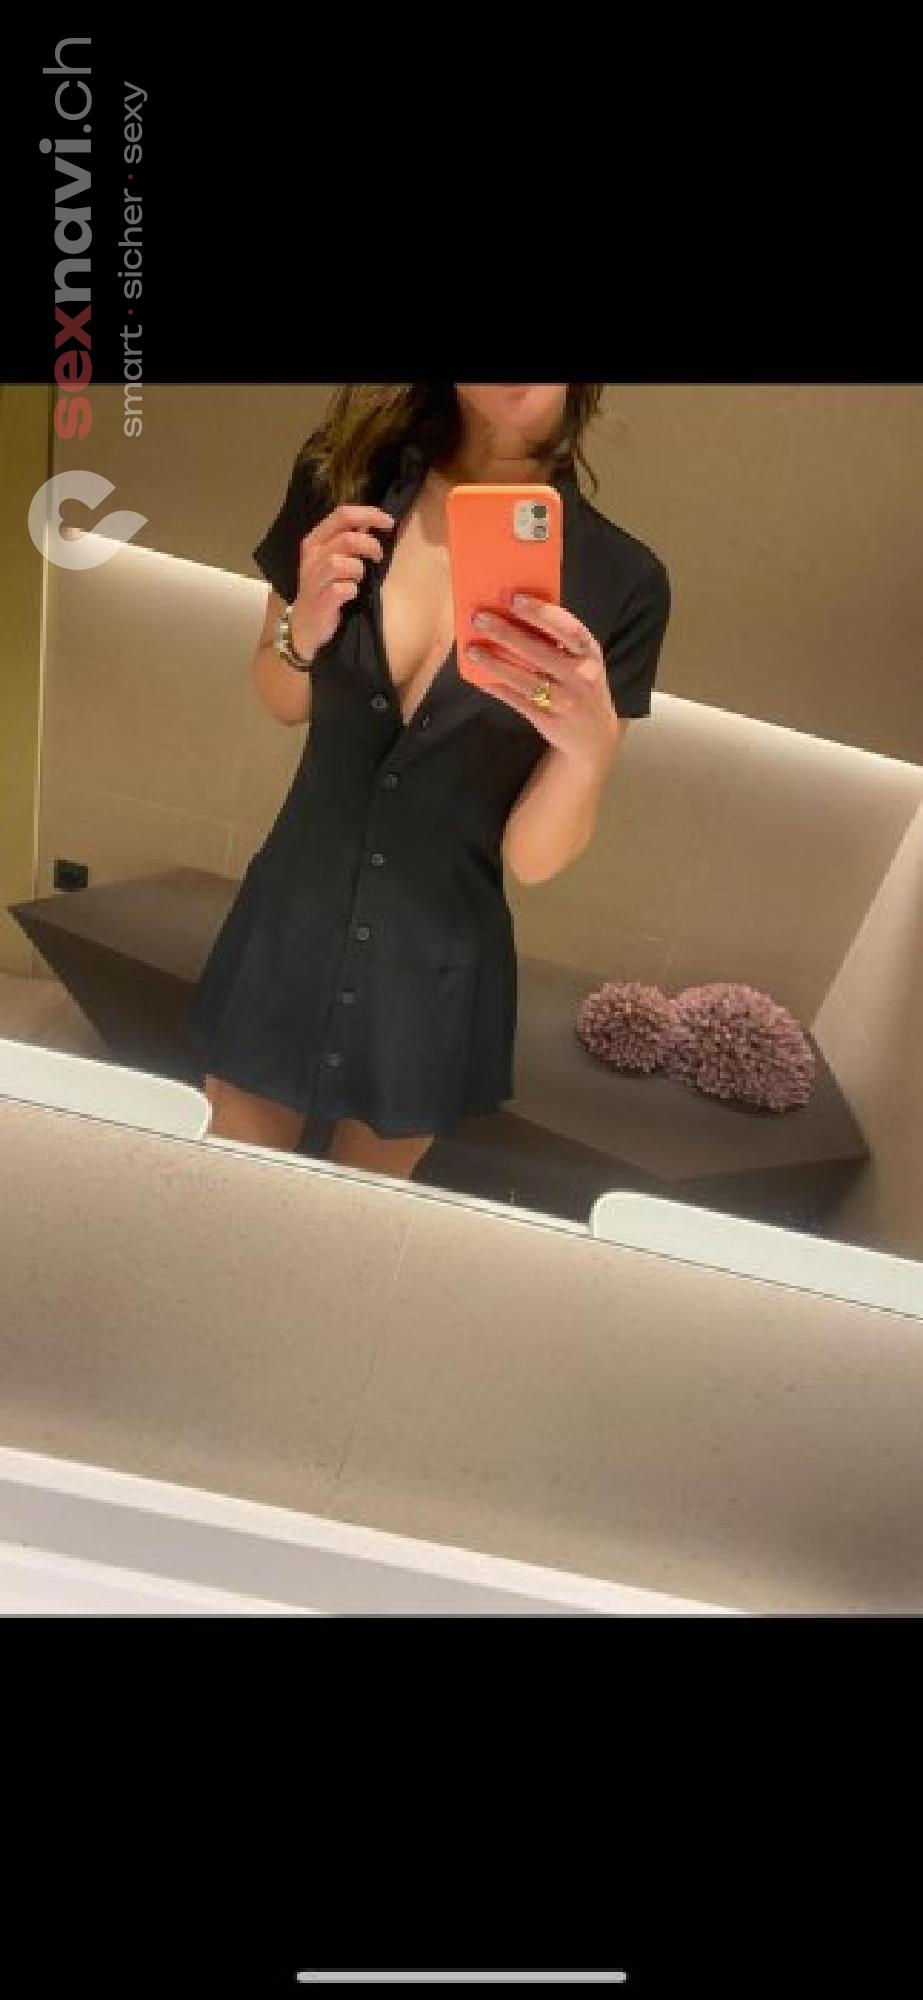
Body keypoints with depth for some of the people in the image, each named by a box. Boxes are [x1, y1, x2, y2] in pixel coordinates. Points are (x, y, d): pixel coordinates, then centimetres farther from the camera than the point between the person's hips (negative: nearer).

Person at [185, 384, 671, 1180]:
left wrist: (591, 747, -33)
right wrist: (304, 629, -15)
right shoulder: (345, 481, -9)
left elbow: (531, 859, -13)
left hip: (434, 975, -1)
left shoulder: (622, 581, -16)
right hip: (288, 936, 1)